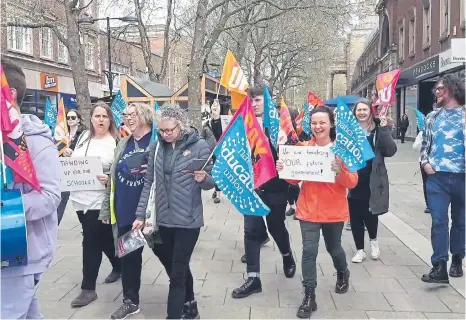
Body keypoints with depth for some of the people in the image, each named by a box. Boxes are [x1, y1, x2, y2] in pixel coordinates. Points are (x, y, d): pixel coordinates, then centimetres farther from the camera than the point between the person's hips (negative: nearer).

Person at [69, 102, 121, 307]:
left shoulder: (116, 142, -7)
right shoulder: (84, 137, 11)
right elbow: (72, 161, 19)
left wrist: (110, 179, -27)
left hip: (100, 200, -6)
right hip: (80, 197, 6)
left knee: (91, 242, -4)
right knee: (102, 237, 18)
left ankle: (88, 288, 8)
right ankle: (118, 267, 41)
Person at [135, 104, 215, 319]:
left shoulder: (199, 146, -9)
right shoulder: (157, 147, 3)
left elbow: (211, 182, -5)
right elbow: (148, 182, 7)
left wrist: (203, 178, -28)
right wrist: (140, 214, 3)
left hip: (188, 220, -5)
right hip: (164, 219, 5)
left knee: (177, 272, -2)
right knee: (176, 268, 19)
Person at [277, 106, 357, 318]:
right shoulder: (304, 147, -2)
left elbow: (353, 182, -12)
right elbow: (295, 179, 2)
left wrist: (340, 171, -31)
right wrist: (284, 170, -17)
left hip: (333, 211, -1)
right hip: (308, 210, 1)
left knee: (333, 248, 18)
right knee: (309, 250, -5)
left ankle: (343, 274, 50)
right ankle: (309, 297, 6)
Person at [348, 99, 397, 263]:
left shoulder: (379, 129, 0)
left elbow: (390, 151, -9)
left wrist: (384, 129, -19)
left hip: (372, 181, -1)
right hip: (352, 180, 1)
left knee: (370, 214, 0)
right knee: (355, 216, 7)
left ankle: (373, 240, 32)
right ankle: (359, 249, 25)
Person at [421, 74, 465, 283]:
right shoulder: (433, 116, 11)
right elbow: (425, 143, 15)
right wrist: (424, 162, -1)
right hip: (437, 177, 2)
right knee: (438, 221, -5)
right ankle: (439, 267, -3)